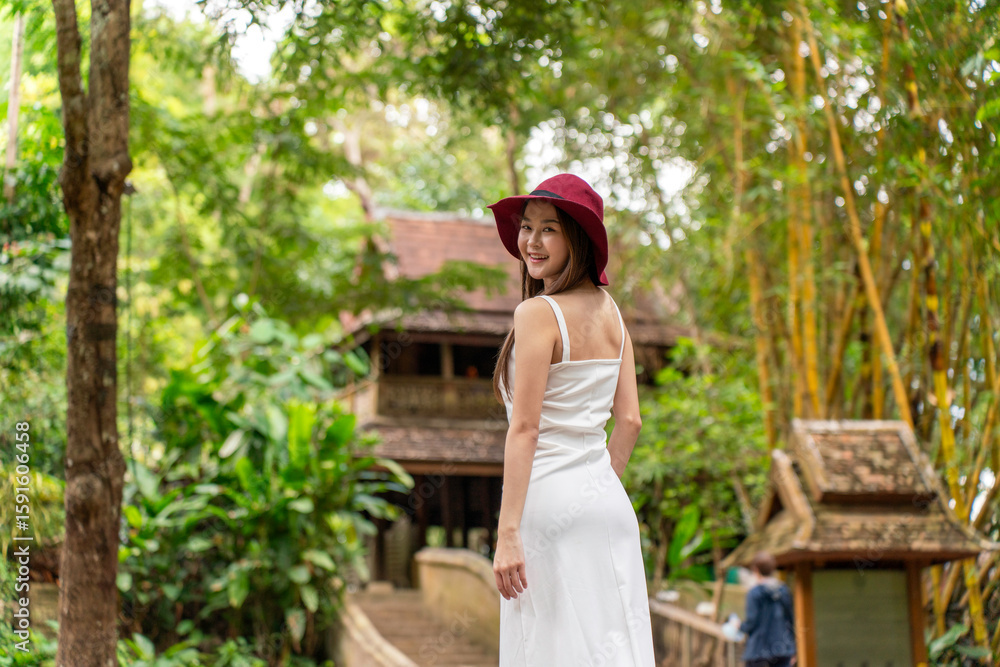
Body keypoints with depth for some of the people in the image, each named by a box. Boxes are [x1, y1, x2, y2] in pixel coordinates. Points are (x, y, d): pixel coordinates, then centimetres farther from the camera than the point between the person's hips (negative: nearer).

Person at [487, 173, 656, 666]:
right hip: (609, 499, 8)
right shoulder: (609, 309, 10)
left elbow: (524, 429, -16)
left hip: (551, 500, -8)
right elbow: (629, 419, 11)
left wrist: (507, 533, -16)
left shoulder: (537, 313, -11)